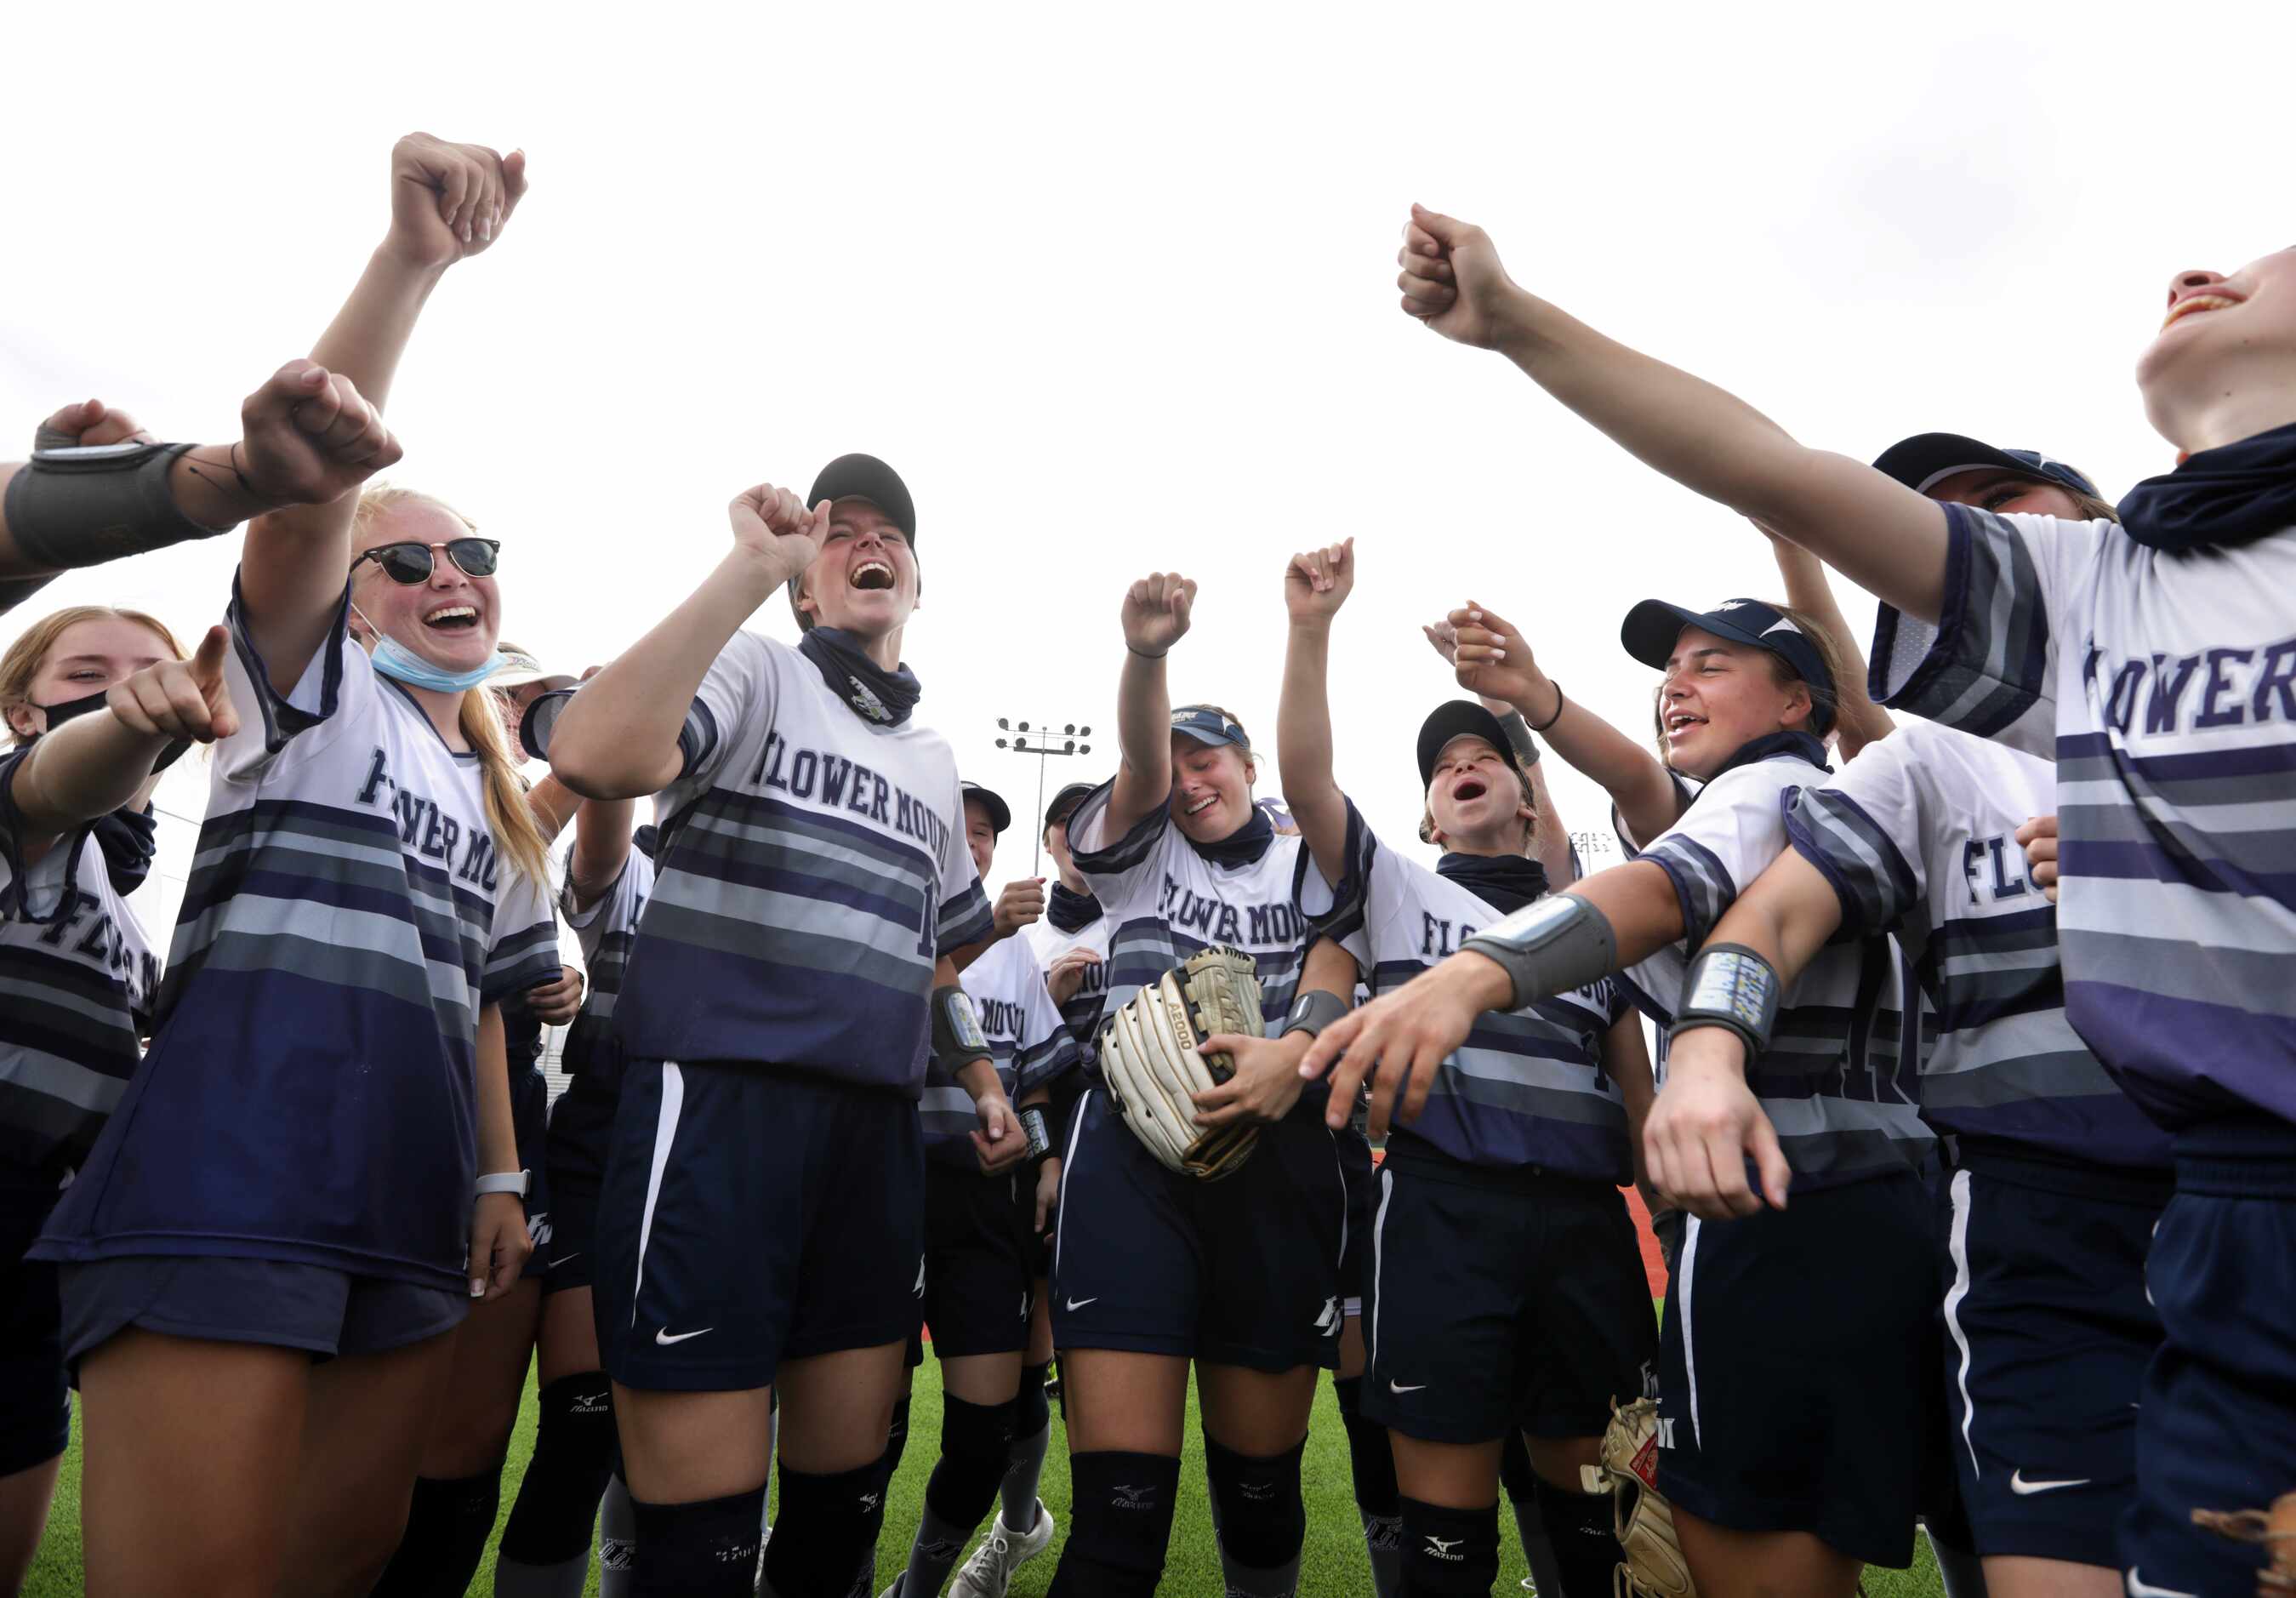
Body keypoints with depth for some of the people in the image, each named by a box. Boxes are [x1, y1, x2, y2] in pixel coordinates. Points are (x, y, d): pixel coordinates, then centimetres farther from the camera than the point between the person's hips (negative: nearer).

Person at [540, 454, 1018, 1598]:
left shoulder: (935, 759, 18)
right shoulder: (756, 673, -1)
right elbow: (591, 755, -24)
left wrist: (982, 1080, 20)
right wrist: (752, 567, -19)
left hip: (877, 1128, 6)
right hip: (719, 1108, -6)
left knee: (845, 1494, 15)